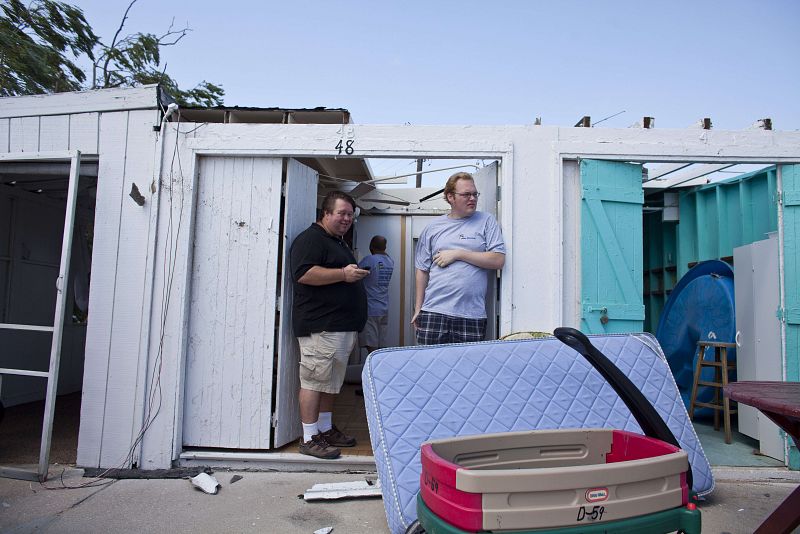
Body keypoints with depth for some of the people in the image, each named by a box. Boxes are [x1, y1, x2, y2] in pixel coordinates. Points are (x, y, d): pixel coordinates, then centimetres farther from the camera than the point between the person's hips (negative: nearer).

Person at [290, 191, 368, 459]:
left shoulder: (340, 243, 24)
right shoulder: (310, 239, -7)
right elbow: (303, 274, -21)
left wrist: (355, 273, 19)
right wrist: (343, 274, -22)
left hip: (342, 325, 10)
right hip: (320, 326, -10)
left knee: (331, 381, 16)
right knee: (314, 381, -5)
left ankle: (326, 429, 26)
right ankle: (309, 438, 1)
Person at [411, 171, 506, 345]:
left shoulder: (487, 221, 6)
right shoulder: (433, 228, 11)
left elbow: (498, 260, -5)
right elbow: (422, 270, 14)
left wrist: (457, 254, -8)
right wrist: (418, 309, 12)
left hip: (472, 316, -1)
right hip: (434, 312, 1)